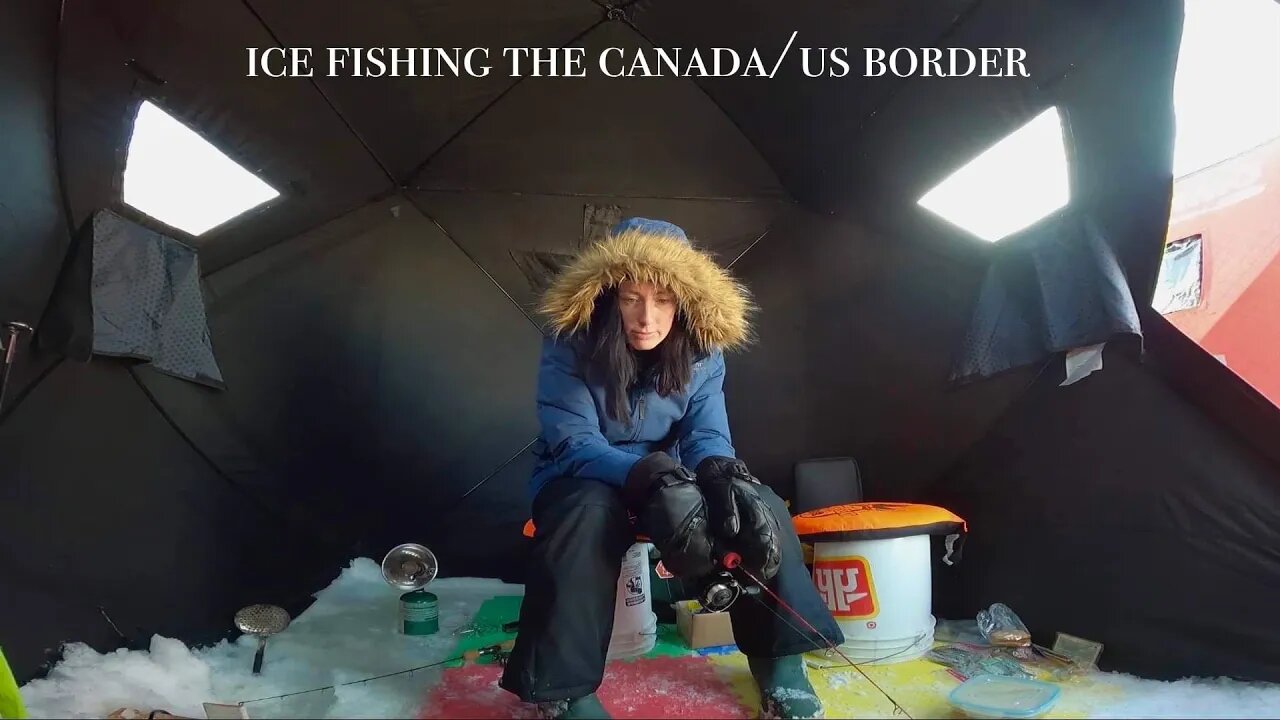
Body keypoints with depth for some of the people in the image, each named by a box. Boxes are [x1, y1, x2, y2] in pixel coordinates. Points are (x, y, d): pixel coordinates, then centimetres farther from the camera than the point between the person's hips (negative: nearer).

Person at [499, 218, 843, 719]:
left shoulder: (700, 349, -9)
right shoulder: (569, 344, -20)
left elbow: (707, 435, -11)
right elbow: (571, 444, -26)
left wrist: (722, 472, -37)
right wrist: (651, 475, -45)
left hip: (669, 479, 4)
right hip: (582, 483, -3)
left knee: (761, 508, -20)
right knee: (590, 513, -39)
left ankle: (780, 663, -2)